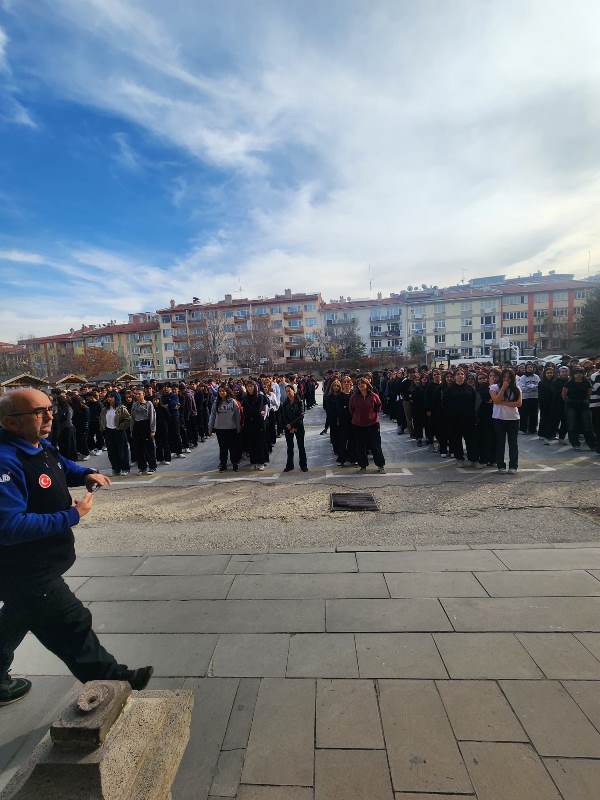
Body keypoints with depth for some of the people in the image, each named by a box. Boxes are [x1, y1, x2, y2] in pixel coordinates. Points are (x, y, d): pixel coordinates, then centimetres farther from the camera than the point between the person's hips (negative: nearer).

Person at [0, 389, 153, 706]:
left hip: (38, 564, 10)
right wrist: (72, 516, -29)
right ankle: (111, 679, 21)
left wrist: (86, 474, -2)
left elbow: (64, 467, 19)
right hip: (26, 572, -10)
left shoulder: (41, 446, -1)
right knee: (73, 626, 4)